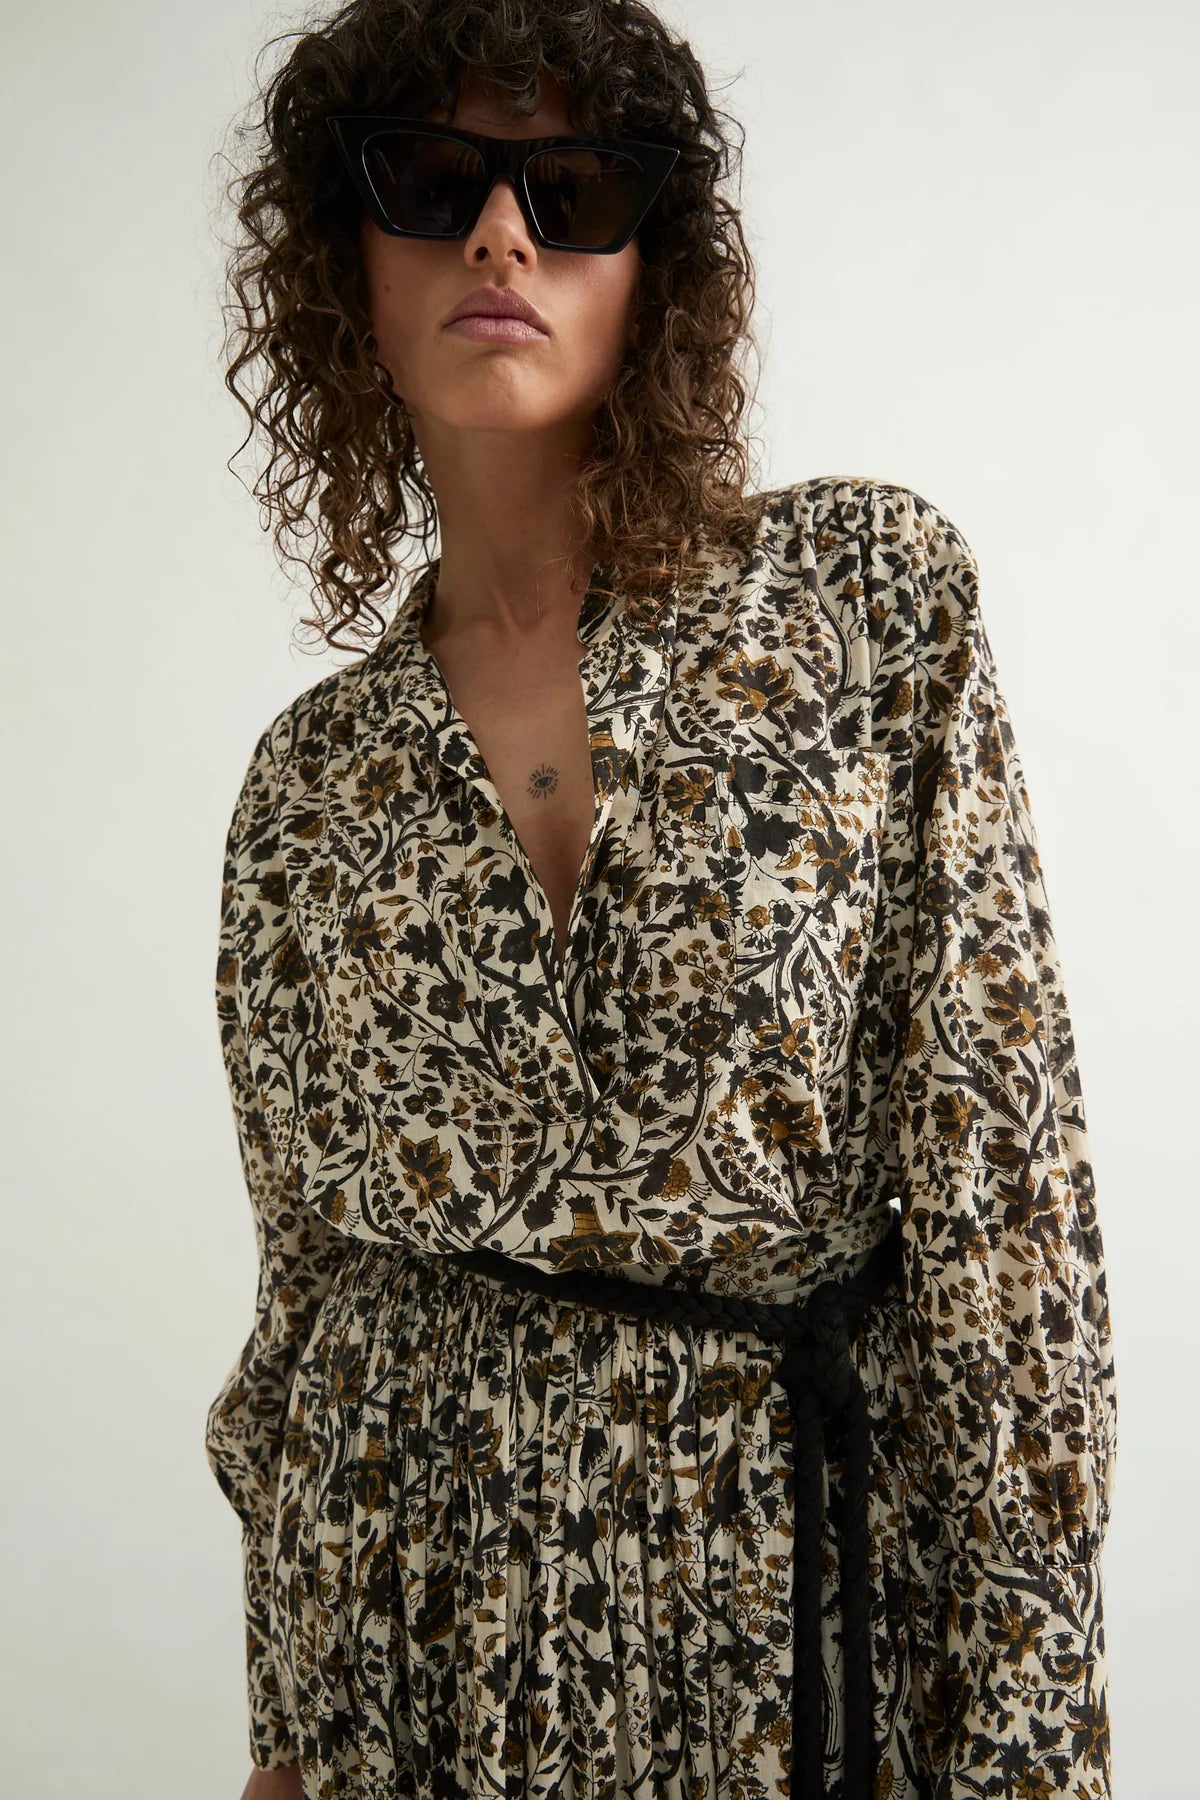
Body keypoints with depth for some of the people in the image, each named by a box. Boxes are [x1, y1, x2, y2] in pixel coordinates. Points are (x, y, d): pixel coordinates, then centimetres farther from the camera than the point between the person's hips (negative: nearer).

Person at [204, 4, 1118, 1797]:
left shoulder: (871, 592, -8)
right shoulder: (314, 772, 0)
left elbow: (997, 1174, -10)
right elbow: (308, 1265, 7)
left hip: (805, 1592, -2)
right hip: (414, 1624, 2)